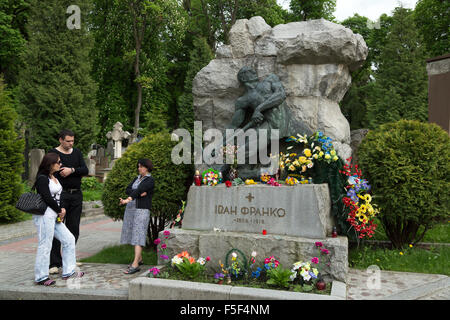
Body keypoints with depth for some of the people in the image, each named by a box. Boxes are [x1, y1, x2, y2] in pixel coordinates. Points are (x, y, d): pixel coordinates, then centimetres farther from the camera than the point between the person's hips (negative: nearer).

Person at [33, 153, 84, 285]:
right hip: (44, 215, -10)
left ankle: (68, 272, 18)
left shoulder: (55, 178, 16)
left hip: (55, 216, 10)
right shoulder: (42, 179, -12)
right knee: (45, 245, -3)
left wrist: (63, 209, -1)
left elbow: (60, 195, 16)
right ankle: (41, 277, 9)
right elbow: (47, 198, -17)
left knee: (69, 239, 10)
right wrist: (60, 210, -6)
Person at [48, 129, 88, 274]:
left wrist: (71, 170, -14)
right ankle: (54, 263, -1)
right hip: (60, 194, -5)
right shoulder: (53, 153, -2)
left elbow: (85, 170, 2)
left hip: (76, 194, 5)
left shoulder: (77, 152, 12)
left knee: (74, 228, 8)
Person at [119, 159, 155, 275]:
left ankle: (135, 265, -18)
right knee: (132, 234, 11)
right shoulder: (137, 178, 18)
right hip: (130, 208, 8)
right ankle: (139, 258, 26)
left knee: (138, 235, -14)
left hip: (142, 210, -8)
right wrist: (139, 193, -13)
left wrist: (128, 199, -34)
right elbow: (127, 190, 6)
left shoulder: (150, 180, -5)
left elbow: (140, 190, -20)